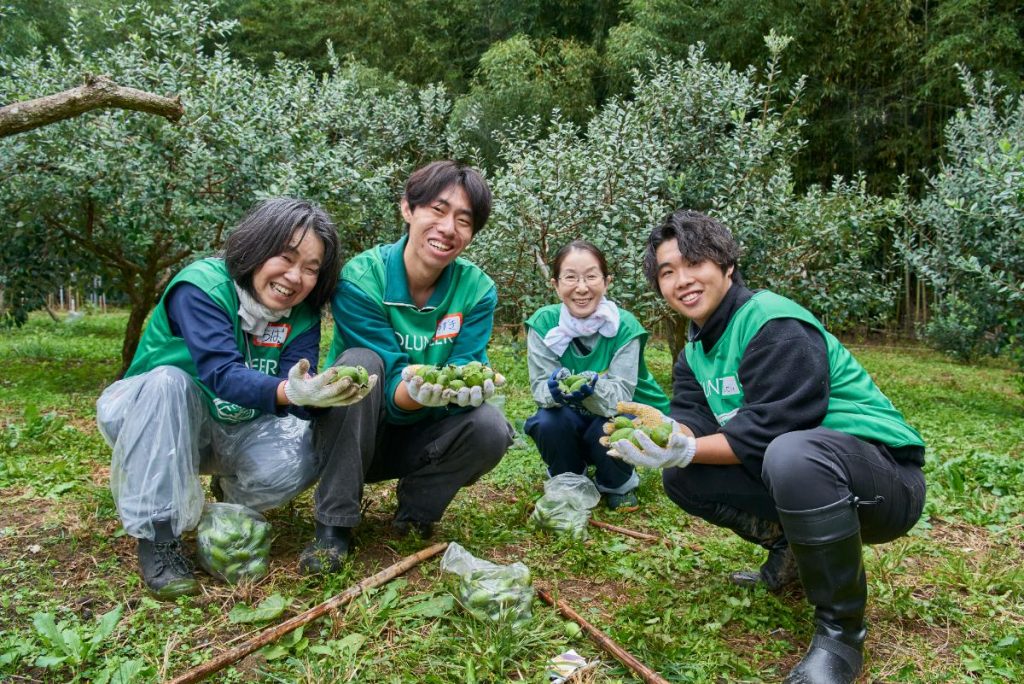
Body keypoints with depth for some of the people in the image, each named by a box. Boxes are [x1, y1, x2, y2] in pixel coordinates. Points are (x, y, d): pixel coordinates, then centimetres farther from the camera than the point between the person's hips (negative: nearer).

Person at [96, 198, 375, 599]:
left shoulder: (302, 314, -9)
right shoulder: (201, 285, -23)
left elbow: (295, 385, -22)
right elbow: (222, 373, -38)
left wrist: (312, 394, -47)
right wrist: (287, 392, -57)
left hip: (235, 429, 3)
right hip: (155, 416, -3)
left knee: (300, 457, -26)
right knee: (168, 381, -36)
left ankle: (234, 496, 9)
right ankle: (159, 535, -25)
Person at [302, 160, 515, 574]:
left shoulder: (477, 290, -9)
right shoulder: (361, 279, -19)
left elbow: (467, 370, -15)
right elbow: (392, 392, -23)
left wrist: (468, 385, -40)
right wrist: (417, 389, -47)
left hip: (421, 437, 2)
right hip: (352, 436, -2)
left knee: (491, 428, -26)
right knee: (360, 364, -32)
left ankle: (415, 510, 2)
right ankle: (333, 523, -19)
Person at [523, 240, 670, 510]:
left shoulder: (625, 326, -22)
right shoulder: (543, 322, -18)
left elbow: (621, 394, -26)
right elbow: (540, 385, -19)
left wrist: (594, 389, -49)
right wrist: (555, 388, -43)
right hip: (571, 419, 1)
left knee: (608, 430, -33)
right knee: (548, 421, -30)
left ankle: (618, 484, 4)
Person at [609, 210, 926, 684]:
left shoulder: (775, 325, -19)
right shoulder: (695, 351, 8)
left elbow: (768, 430, -25)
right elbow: (693, 422, -4)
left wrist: (683, 450, -28)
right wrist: (663, 437, -26)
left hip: (884, 477, -8)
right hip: (799, 469, 8)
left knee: (791, 456, -41)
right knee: (678, 476, -1)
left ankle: (841, 631, -20)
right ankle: (790, 549, 12)